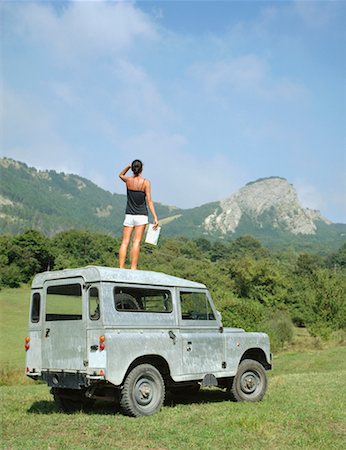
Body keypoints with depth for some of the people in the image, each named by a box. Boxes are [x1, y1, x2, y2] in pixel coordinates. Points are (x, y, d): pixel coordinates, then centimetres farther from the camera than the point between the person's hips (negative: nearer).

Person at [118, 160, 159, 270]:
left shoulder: (128, 180, 3)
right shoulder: (145, 182, -4)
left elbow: (121, 175, 28)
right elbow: (149, 201, -8)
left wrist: (128, 166, 14)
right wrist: (155, 217, -8)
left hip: (129, 215, 2)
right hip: (141, 215, -2)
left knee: (125, 242, 1)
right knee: (136, 242, -7)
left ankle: (121, 268, -5)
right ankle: (133, 268, -12)